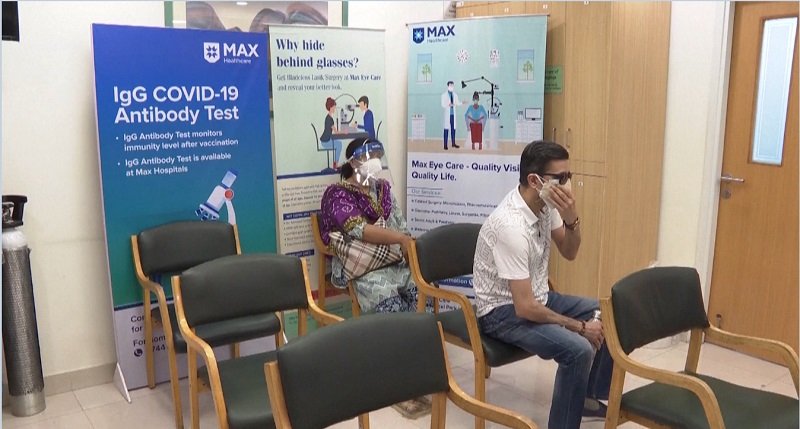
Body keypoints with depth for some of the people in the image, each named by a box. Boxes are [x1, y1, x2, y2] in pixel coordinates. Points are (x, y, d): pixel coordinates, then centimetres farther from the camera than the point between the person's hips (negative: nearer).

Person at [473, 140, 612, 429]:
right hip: (504, 311, -9)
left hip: (536, 296, 9)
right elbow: (524, 308, -30)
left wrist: (571, 219, -14)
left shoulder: (546, 203, -6)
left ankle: (591, 396, 25)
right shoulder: (511, 226, -31)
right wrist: (580, 327, -18)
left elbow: (569, 253, 8)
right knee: (578, 349, -28)